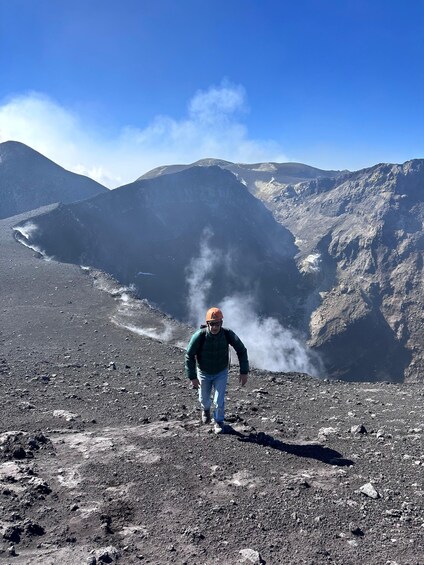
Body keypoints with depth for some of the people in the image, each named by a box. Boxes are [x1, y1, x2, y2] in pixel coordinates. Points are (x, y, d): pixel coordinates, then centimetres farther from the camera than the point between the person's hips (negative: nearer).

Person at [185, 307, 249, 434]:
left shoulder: (228, 334, -26)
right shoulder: (199, 336, -30)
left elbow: (242, 351, -12)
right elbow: (189, 356, -19)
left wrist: (244, 372, -15)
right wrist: (192, 377, -20)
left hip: (221, 372, 0)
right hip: (204, 373, 0)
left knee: (219, 400, -6)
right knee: (204, 399, 18)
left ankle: (219, 422, 22)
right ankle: (206, 409, 55)